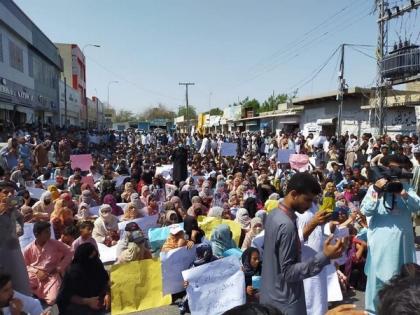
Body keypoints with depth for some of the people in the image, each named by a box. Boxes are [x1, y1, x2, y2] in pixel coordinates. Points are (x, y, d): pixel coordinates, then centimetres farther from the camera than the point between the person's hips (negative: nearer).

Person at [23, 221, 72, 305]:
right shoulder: (28, 249, -2)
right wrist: (36, 272, -10)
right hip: (35, 276, 1)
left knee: (52, 300, -21)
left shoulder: (55, 244, -4)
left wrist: (59, 268, -7)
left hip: (52, 276, 0)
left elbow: (69, 254, 3)